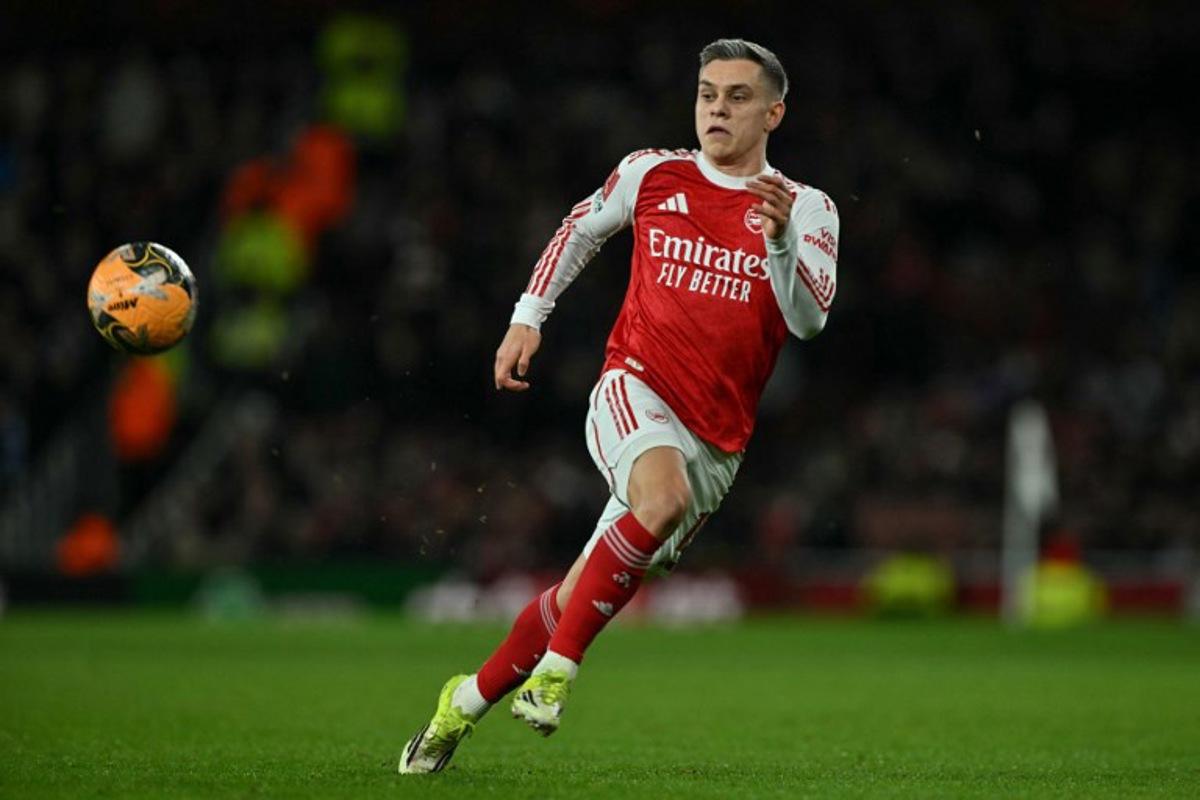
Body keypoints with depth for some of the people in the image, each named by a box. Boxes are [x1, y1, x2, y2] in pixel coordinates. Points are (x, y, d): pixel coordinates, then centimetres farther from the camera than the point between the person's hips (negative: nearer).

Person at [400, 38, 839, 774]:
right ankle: (557, 667, -24)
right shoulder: (651, 174, 5)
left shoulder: (806, 209, 1)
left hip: (716, 438, 1)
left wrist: (779, 243, -28)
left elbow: (809, 321, -11)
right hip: (635, 389, -1)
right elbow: (581, 228, 24)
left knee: (585, 594, 3)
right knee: (664, 496, -35)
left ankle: (469, 701, 21)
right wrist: (529, 315, 17)